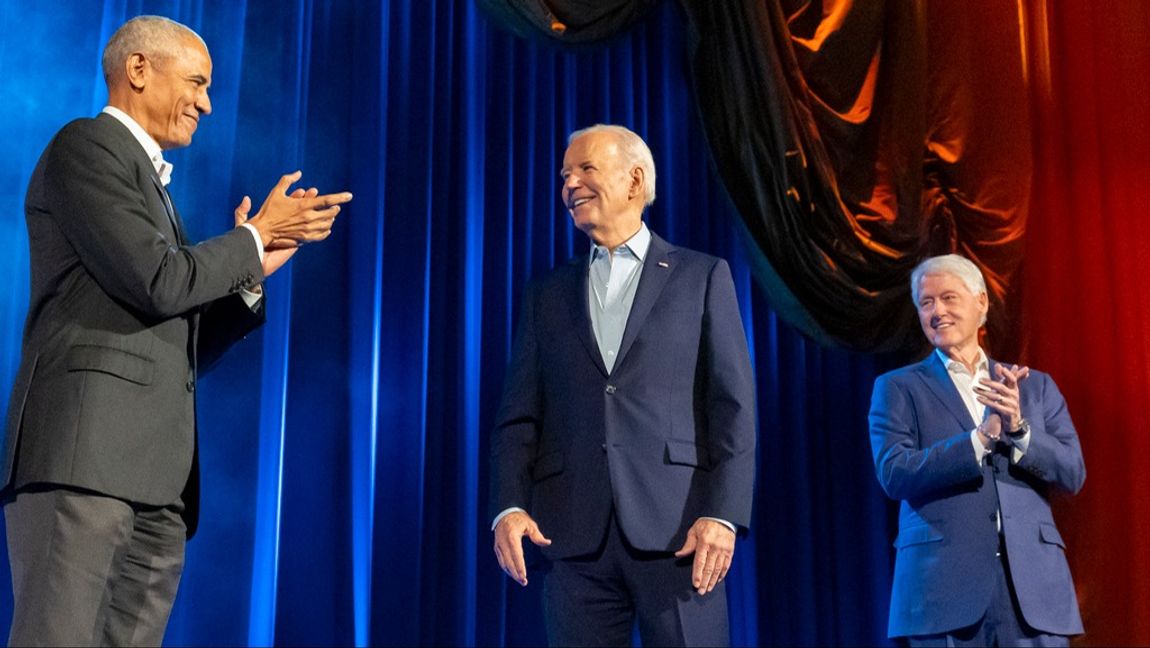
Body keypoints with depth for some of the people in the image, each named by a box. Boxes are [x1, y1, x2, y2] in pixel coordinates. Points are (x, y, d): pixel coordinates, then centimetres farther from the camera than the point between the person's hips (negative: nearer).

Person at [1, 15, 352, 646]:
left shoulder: (150, 182, 28)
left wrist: (252, 270, 13)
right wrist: (254, 238, 3)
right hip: (86, 450, -9)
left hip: (155, 470, 9)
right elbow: (159, 282, -12)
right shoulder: (87, 145, 1)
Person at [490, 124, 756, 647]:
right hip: (575, 537, 3)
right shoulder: (547, 293, 17)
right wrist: (509, 507, -5)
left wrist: (722, 513, -10)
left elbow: (734, 405, 2)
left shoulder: (702, 276, 9)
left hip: (676, 529, -2)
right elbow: (519, 416, 12)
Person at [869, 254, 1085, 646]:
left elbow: (1073, 474, 7)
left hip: (1033, 584, 2)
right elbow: (894, 474, -7)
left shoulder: (1035, 386, 16)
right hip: (945, 585, -2)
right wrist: (983, 436, -15)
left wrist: (1018, 428, -11)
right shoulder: (898, 388, 7)